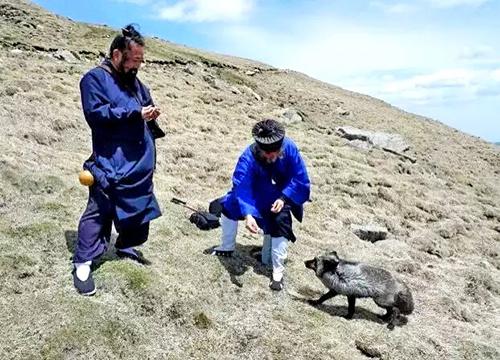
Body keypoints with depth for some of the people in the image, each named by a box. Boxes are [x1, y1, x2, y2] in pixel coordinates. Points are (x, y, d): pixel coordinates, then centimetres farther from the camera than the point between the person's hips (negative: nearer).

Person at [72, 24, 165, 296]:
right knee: (100, 211, -6)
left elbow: (146, 104, 29)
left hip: (140, 163, 8)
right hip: (111, 163, -7)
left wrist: (151, 113, 4)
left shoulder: (134, 82, 16)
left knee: (138, 207, 15)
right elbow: (96, 113, -18)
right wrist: (135, 113, -17)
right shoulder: (94, 78, -6)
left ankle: (127, 247, 33)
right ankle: (82, 264, 3)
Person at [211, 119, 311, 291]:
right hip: (256, 195, 2)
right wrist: (247, 214, -55)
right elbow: (242, 187, -40)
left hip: (282, 197, -2)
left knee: (281, 221, -26)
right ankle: (227, 247, 13)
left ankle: (278, 273, -13)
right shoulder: (249, 156, -32)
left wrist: (284, 198, -32)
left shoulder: (290, 149, -29)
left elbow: (300, 180, -19)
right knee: (229, 205, -12)